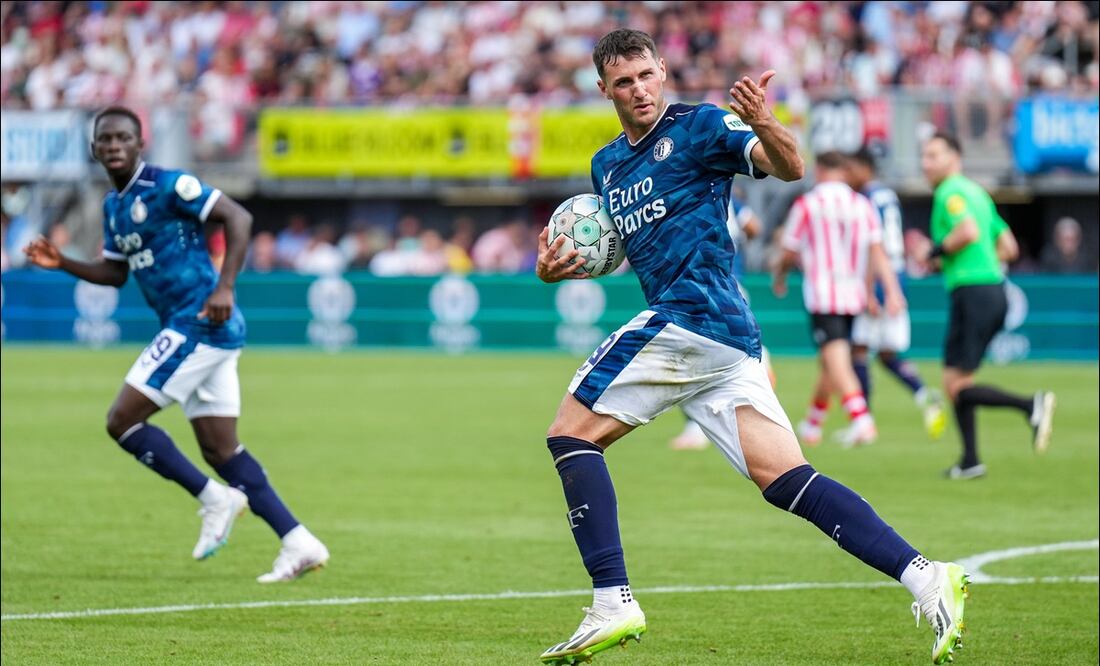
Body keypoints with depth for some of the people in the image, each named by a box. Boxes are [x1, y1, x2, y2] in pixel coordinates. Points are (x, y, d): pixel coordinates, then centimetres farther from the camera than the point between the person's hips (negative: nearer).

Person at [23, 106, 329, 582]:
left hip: (199, 324, -9)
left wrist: (224, 287, -22)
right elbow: (115, 273, 26)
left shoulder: (167, 186, -10)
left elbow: (238, 217, -14)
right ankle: (299, 544, 3)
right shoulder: (113, 205, 16)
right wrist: (63, 264, 12)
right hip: (190, 330, 9)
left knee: (122, 421, -9)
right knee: (221, 450, 6)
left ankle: (214, 499, -5)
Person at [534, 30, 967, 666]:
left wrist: (763, 125, -36)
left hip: (689, 312, -8)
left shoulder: (699, 126, 0)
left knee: (571, 433, -6)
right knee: (785, 478, -3)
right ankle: (925, 576, -13)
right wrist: (557, 266, 14)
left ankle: (612, 603, -15)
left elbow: (789, 166, -14)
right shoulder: (606, 163, 24)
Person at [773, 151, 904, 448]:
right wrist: (892, 290, -5)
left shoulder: (806, 204, -4)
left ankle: (861, 418, -32)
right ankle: (812, 425, 31)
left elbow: (789, 254, 2)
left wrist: (779, 277, 22)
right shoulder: (863, 205, 6)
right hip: (854, 295, 5)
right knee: (830, 363, 18)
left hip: (822, 295, -5)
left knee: (837, 364, -13)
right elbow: (877, 253, -1)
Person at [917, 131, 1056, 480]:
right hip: (994, 288, 9)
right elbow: (1009, 247, 23)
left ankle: (1031, 405, -22)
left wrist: (934, 253, -10)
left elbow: (969, 231, -26)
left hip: (972, 292, -9)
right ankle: (970, 461, 12)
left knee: (958, 386, -9)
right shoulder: (976, 192, 21)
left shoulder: (951, 192, -7)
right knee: (953, 382, 14)